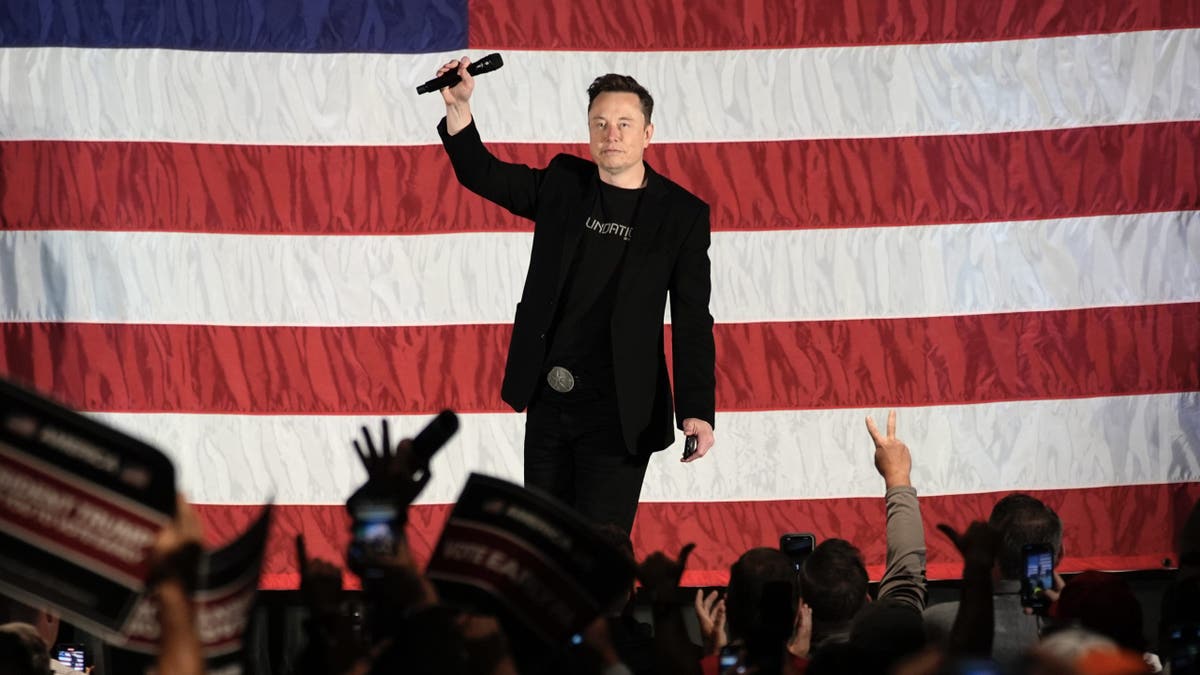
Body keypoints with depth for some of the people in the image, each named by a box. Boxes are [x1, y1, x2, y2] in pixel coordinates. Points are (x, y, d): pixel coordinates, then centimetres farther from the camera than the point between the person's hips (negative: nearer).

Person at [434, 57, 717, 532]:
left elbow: (692, 322, -7)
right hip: (548, 405, 5)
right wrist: (458, 107, -4)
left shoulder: (680, 213, -5)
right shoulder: (563, 184, 6)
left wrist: (696, 411, -17)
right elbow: (481, 174, 14)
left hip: (616, 416, -5)